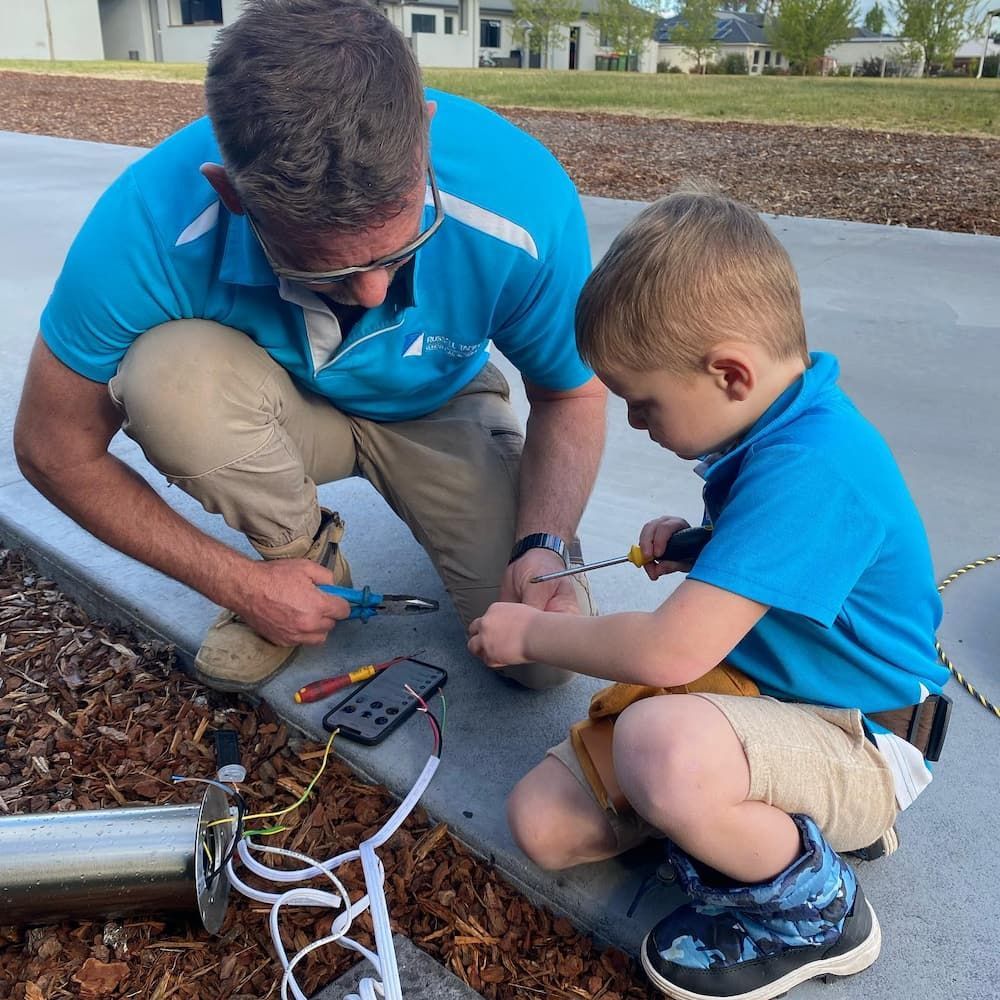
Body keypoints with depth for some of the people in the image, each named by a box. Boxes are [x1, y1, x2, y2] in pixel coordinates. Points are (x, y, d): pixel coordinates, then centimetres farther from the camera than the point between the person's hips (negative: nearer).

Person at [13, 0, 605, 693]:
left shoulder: (523, 203, -31)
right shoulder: (151, 225, -33)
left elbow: (572, 396, -14)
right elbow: (55, 446, -18)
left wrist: (543, 548, -30)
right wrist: (239, 584, -17)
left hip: (438, 412, 0)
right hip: (282, 407, 1)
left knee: (546, 654, -15)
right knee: (165, 368, -34)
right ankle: (307, 556, -4)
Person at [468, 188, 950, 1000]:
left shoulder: (812, 465, -30)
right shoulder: (780, 428, 1)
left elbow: (670, 653, -32)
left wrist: (533, 631, -14)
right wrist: (698, 544, 2)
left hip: (858, 747, -9)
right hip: (756, 694, 9)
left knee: (659, 746, -41)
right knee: (544, 823, -2)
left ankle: (810, 909, -8)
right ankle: (791, 811, 9)